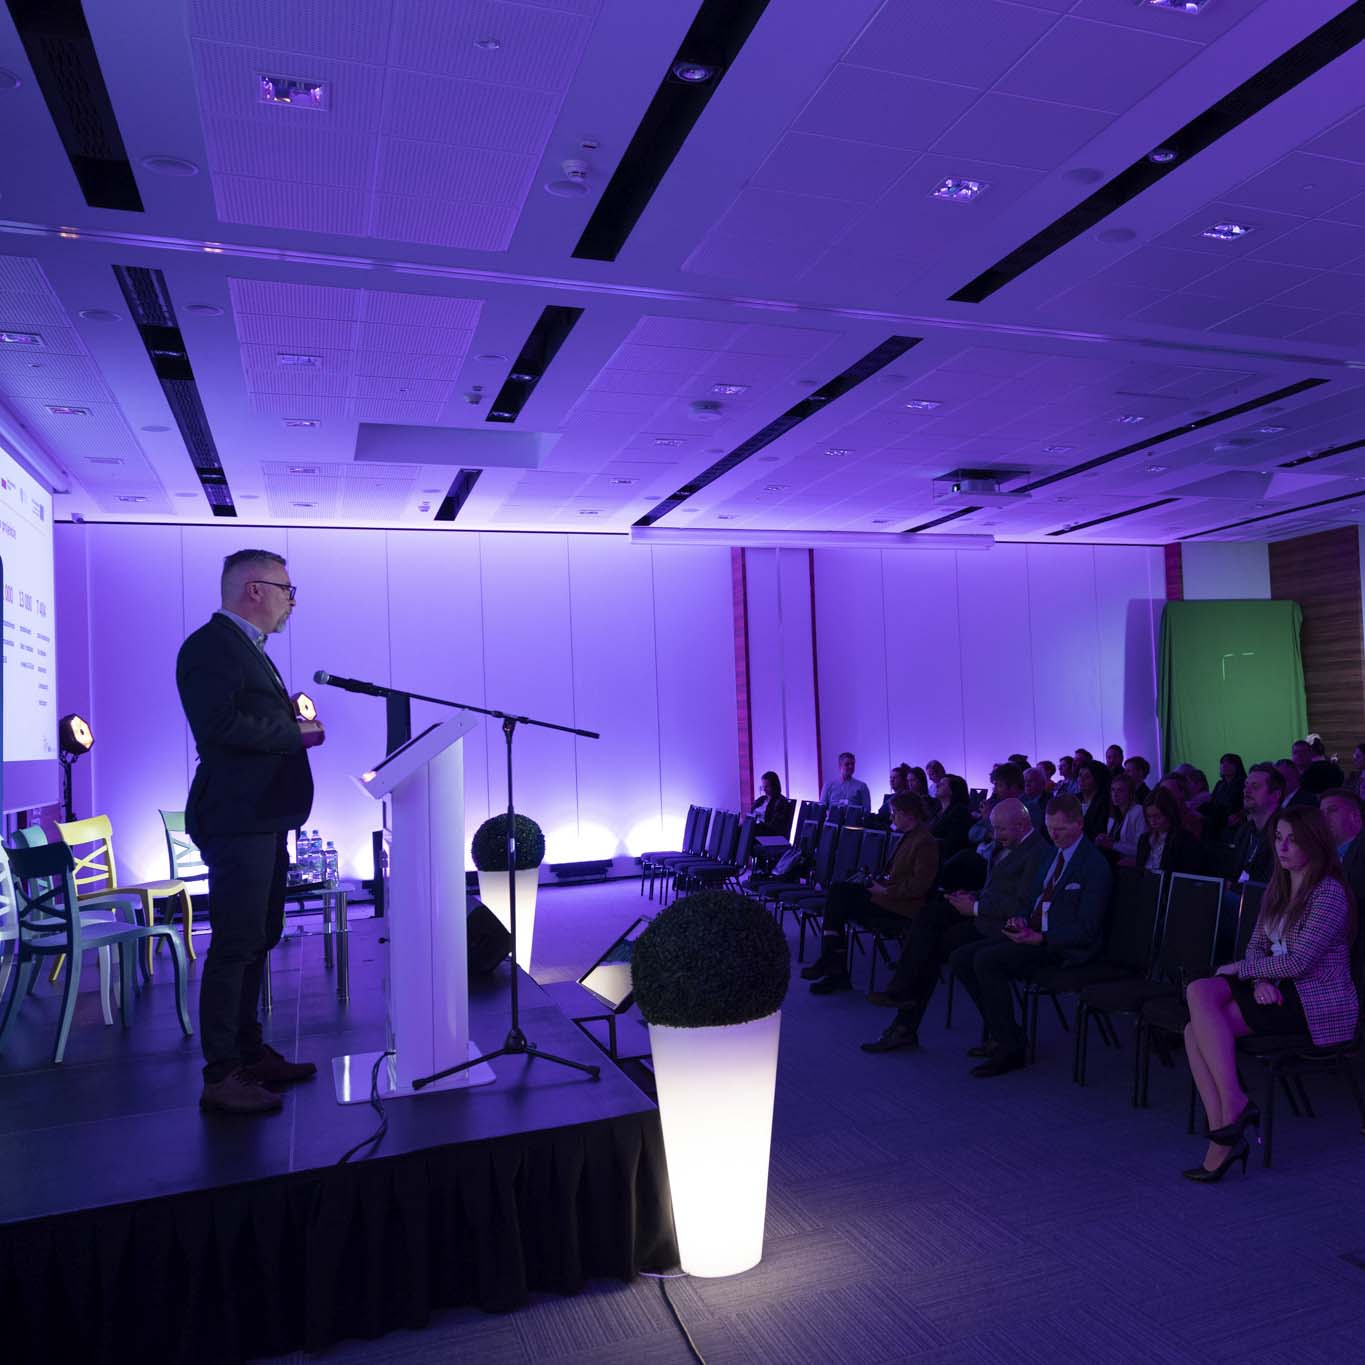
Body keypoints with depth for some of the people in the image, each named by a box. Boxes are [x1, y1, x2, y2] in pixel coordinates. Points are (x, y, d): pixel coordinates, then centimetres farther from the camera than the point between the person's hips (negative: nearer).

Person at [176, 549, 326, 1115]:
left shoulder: (248, 648, 20)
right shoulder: (211, 645, -13)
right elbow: (218, 726, -24)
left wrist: (287, 713, 6)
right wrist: (295, 733, -16)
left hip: (264, 819, 11)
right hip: (237, 819, -11)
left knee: (257, 941, 17)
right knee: (235, 945, -6)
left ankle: (250, 1053, 28)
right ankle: (220, 1076, 3)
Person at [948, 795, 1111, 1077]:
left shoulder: (1095, 865, -11)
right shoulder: (1054, 855, 15)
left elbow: (1087, 930, -16)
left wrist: (1039, 938, -23)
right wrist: (1023, 921, 1)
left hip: (1063, 946, -9)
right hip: (1034, 934, 9)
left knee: (986, 960, -27)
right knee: (961, 958, -6)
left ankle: (1009, 1048, -16)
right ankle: (1001, 1033, 0)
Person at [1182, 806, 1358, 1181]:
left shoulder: (1329, 894, -12)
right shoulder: (1278, 887, 15)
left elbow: (1298, 963, -18)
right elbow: (1256, 945, 13)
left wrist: (1241, 969, -7)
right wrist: (1260, 980, -8)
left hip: (1320, 1005, -8)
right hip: (1280, 991, 8)